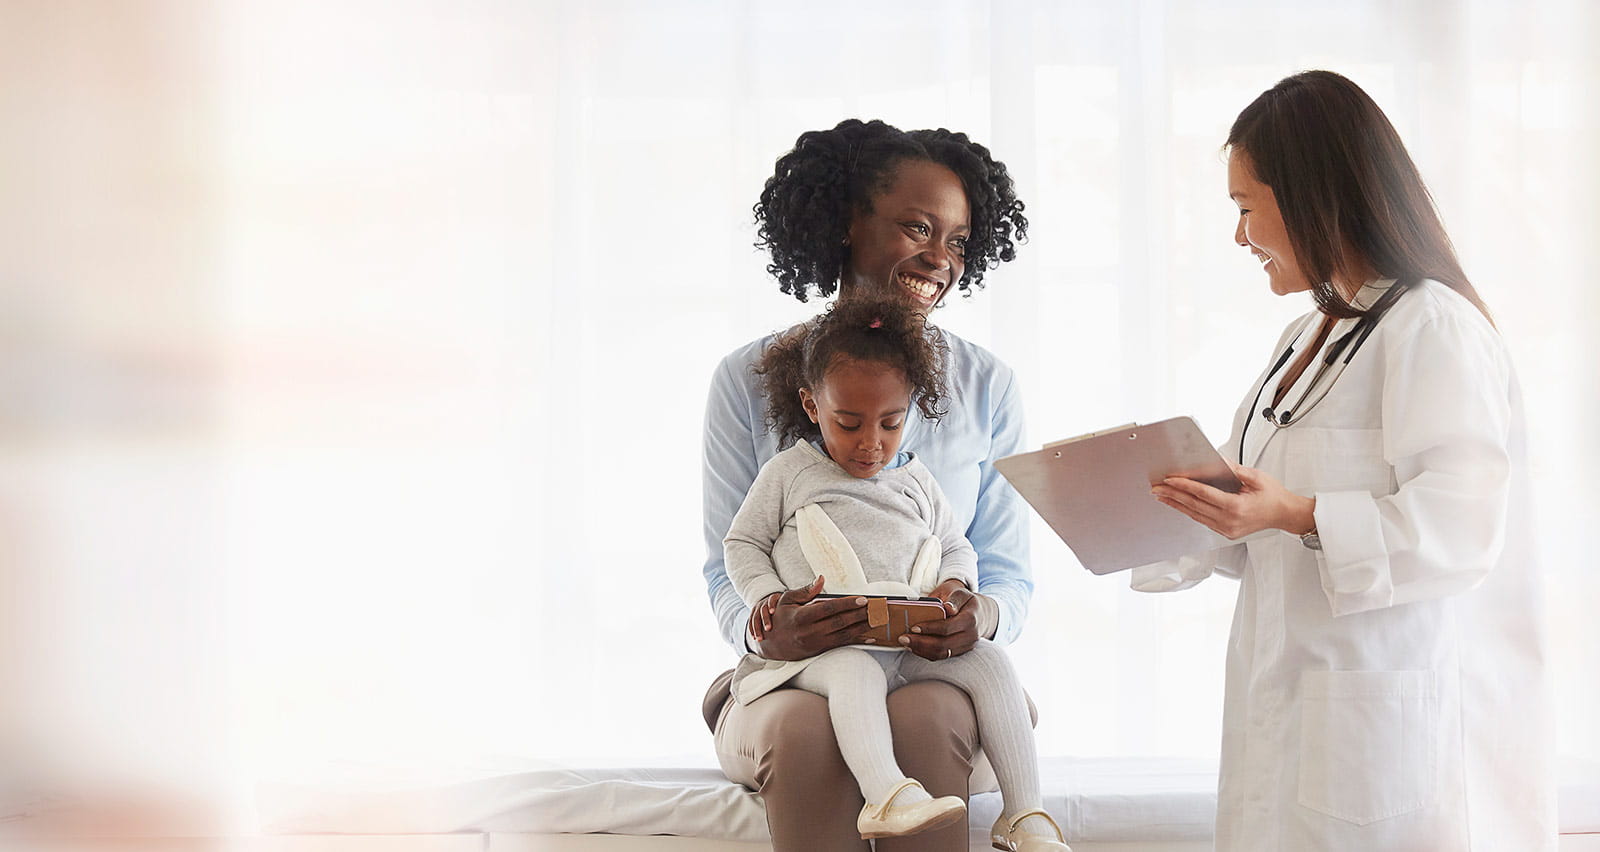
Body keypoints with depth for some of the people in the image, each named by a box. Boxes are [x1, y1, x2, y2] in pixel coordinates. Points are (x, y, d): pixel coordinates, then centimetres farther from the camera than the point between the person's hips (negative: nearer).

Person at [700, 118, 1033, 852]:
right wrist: (762, 632, -22)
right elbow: (726, 572, 3)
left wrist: (981, 617, -19)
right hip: (787, 686, 0)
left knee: (924, 717, -35)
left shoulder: (987, 387, 9)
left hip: (934, 682, 1)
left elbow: (1010, 573, 7)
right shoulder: (749, 380, 5)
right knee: (805, 726, -36)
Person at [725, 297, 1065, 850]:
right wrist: (767, 596, -5)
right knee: (855, 672, -38)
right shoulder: (788, 473, 11)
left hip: (916, 642, 4)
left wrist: (955, 583, 3)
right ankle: (887, 797, -58)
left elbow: (957, 548, 28)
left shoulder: (916, 482, 20)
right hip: (826, 644, -4)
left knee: (989, 662, -21)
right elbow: (742, 544, 15)